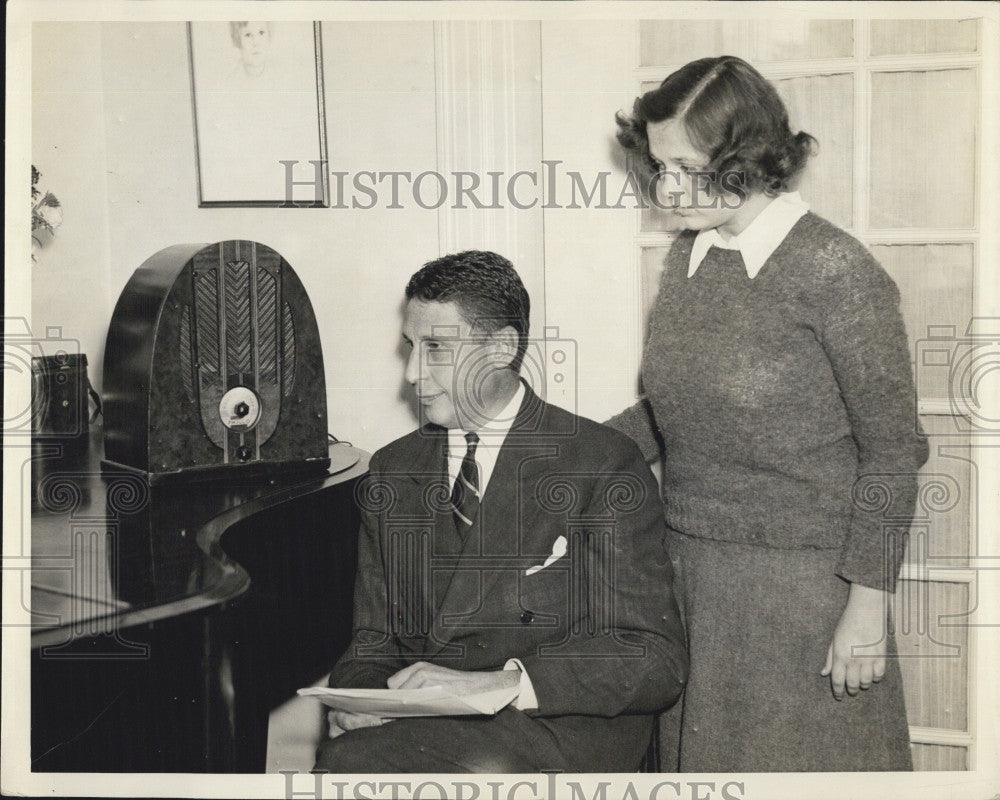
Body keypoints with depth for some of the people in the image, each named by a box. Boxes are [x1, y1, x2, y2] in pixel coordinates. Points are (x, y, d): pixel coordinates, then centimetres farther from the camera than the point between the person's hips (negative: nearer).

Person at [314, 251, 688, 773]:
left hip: (567, 725, -5)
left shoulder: (604, 465, -2)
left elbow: (656, 658, -8)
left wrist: (498, 683, -21)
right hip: (426, 720, 5)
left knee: (351, 761, -28)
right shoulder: (392, 471, 15)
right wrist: (359, 695, -7)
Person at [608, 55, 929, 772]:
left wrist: (866, 608, -12)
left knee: (793, 763, 6)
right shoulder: (686, 257, 6)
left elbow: (891, 454, -11)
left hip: (799, 582, -6)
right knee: (695, 762, 13)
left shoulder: (838, 272, -13)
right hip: (687, 571, 6)